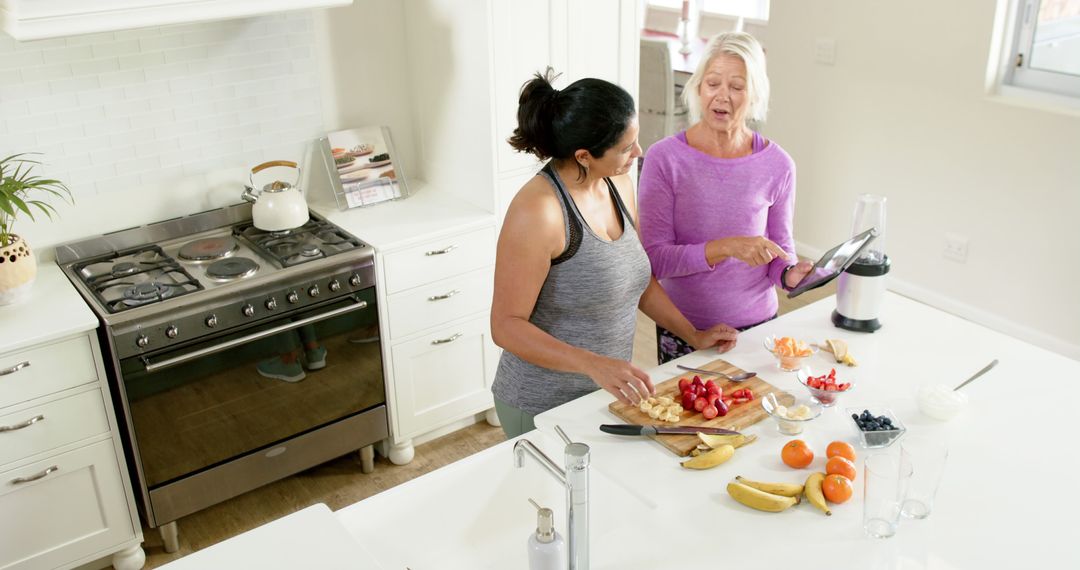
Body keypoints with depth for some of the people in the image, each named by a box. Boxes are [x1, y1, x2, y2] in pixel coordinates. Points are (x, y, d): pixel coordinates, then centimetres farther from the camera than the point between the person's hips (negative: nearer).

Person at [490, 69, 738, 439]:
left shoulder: (618, 185, 0)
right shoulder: (539, 210, -25)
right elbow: (506, 326, -23)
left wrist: (693, 335, 8)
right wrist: (594, 364, -33)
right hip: (544, 409, -7)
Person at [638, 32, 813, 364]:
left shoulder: (777, 166, -6)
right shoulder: (664, 158, -13)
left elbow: (781, 246, 6)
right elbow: (654, 259, -15)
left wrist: (789, 274, -15)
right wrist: (726, 248, -27)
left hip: (756, 324, 2)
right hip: (682, 329, -1)